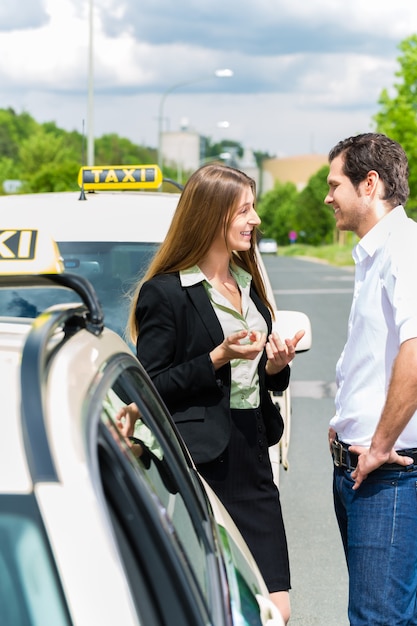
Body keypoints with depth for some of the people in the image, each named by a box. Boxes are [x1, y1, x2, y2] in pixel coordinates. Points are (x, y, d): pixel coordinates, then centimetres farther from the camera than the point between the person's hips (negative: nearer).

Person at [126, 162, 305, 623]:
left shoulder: (248, 285, 17)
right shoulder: (165, 292, -7)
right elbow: (150, 389, -11)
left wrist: (275, 367, 3)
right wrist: (217, 359, -17)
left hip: (252, 462, 7)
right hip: (200, 468, -7)